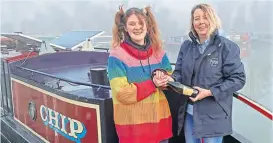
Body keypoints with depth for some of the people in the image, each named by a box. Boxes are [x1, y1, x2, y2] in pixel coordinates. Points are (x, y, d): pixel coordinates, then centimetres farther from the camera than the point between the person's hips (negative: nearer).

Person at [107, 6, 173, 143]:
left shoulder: (158, 51, 4)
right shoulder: (117, 55, -11)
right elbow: (122, 93, -16)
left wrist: (163, 78, -13)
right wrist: (152, 84, -18)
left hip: (160, 119, 5)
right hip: (132, 124, -5)